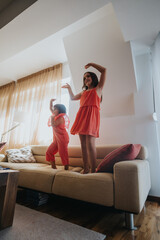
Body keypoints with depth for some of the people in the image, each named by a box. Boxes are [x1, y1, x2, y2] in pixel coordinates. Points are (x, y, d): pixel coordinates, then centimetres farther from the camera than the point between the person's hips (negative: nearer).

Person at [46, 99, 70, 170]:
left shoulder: (61, 117, -10)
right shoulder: (56, 116, 17)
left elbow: (53, 124, -20)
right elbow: (51, 109, 30)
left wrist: (52, 118, -6)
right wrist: (51, 102, 22)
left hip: (62, 138, -9)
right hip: (56, 138, 10)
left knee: (63, 153, -7)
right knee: (49, 152, 6)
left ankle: (66, 168, 1)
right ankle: (53, 167, 13)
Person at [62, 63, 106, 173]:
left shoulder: (98, 88, 16)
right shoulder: (83, 92, 31)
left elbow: (104, 70, 10)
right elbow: (73, 97, 42)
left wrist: (91, 64, 17)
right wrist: (69, 88, 36)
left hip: (92, 115, -6)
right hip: (81, 116, 6)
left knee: (90, 143, -15)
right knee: (83, 144, 1)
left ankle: (93, 171, -9)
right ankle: (86, 170, 6)